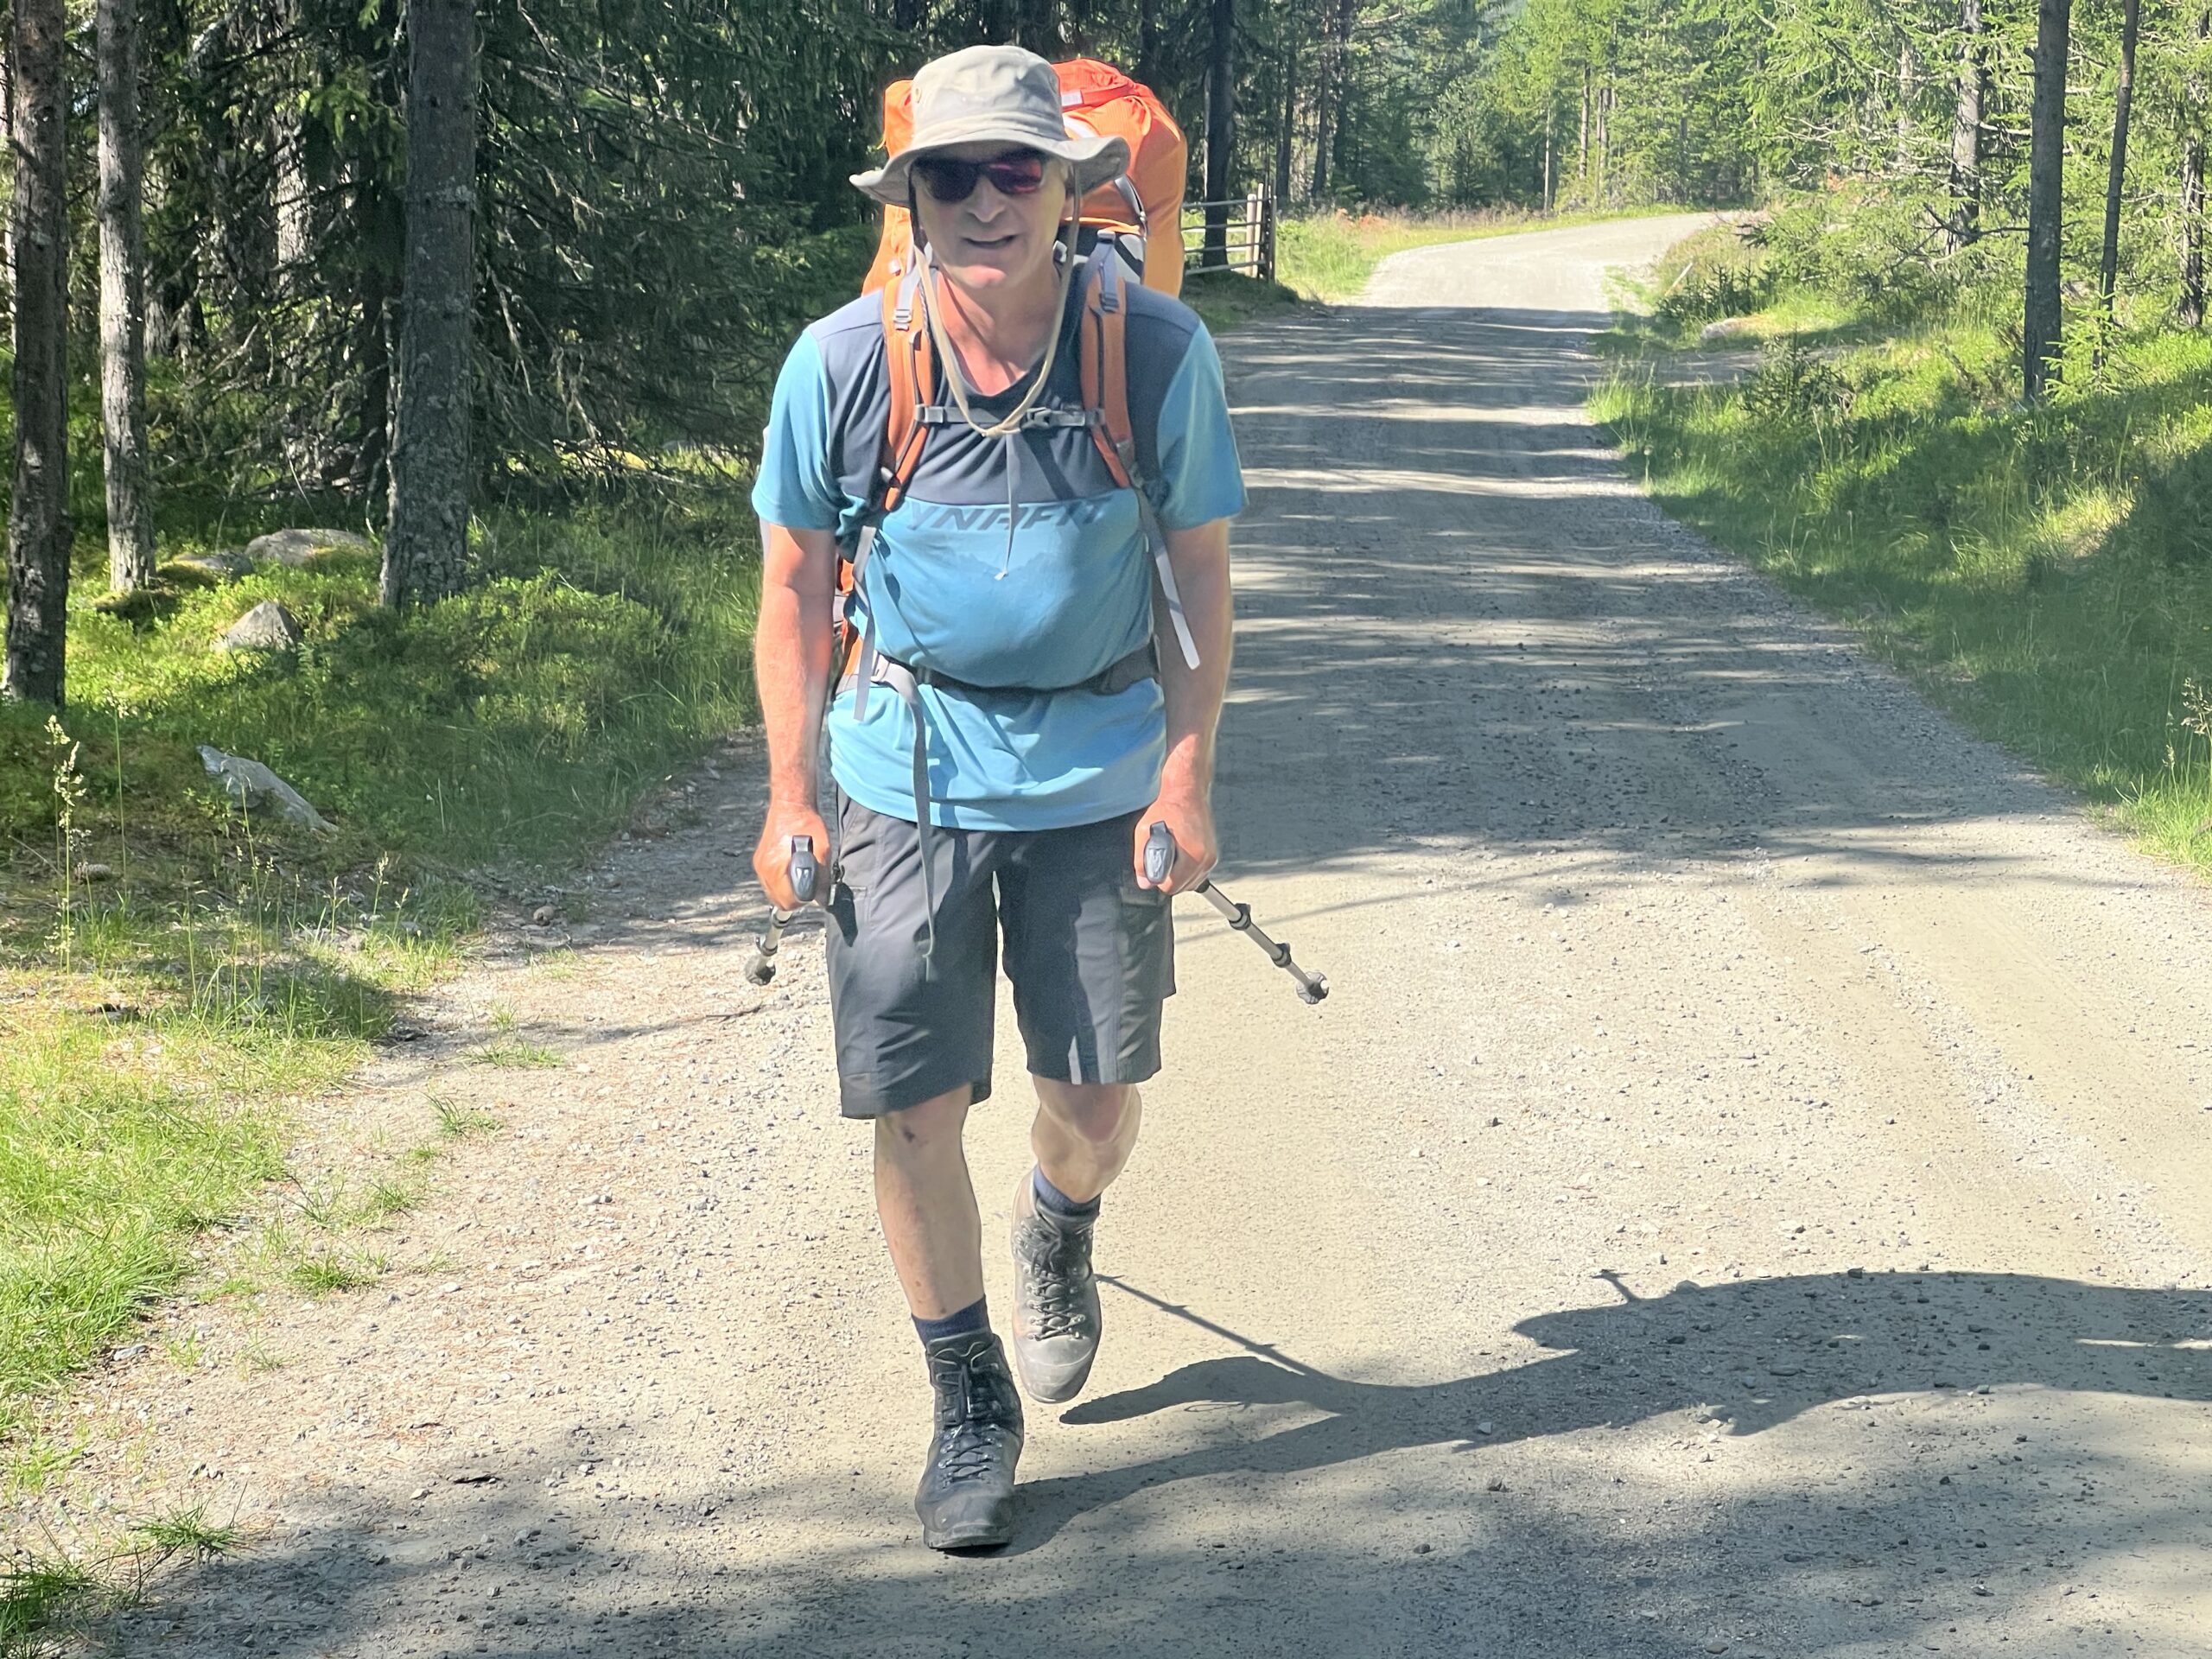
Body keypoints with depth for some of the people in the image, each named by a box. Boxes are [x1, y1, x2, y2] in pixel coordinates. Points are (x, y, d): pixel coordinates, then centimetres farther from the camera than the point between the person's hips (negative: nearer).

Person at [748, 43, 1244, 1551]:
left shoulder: (1158, 351, -10)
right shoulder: (843, 363, -10)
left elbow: (1203, 571, 1)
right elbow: (794, 582, 2)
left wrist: (1190, 773, -6)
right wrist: (789, 792, -2)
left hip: (1100, 775, 1)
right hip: (908, 773, 0)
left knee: (1100, 1101, 6)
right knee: (914, 1107, -3)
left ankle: (1060, 1230, 44)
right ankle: (971, 1402, 18)